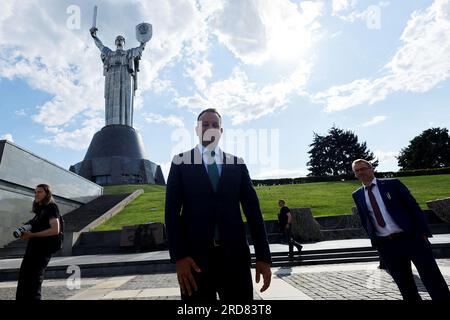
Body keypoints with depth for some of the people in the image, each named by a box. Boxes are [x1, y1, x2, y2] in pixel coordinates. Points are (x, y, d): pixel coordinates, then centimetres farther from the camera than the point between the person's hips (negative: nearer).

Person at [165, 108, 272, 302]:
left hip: (235, 255, 2)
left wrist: (263, 256, -1)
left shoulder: (237, 164, 9)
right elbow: (172, 211, -1)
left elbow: (253, 210, 6)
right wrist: (178, 256, -12)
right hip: (195, 257, -1)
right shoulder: (181, 162, 5)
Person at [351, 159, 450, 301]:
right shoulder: (357, 195, 7)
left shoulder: (392, 184, 0)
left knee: (432, 279, 3)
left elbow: (414, 207, -2)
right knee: (405, 286, 12)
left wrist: (423, 232, -9)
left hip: (411, 237, -2)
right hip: (386, 245, 3)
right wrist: (374, 241, 6)